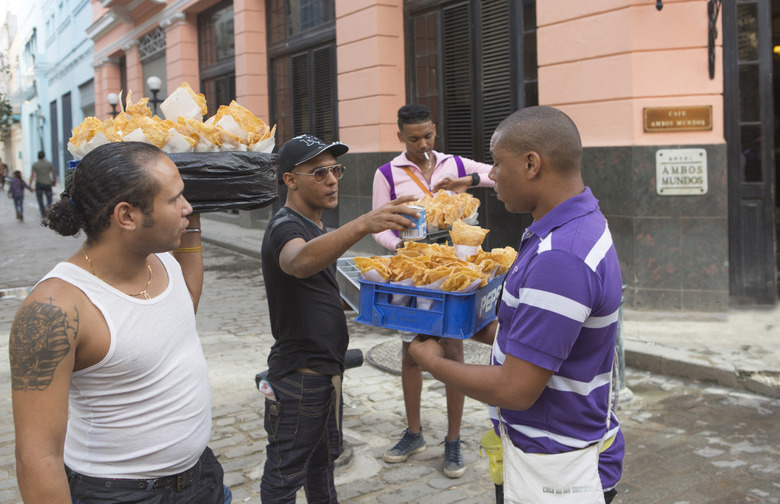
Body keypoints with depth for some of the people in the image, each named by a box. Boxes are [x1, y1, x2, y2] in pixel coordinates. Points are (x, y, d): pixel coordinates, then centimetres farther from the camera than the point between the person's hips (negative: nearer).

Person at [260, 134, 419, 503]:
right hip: (298, 374, -10)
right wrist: (362, 225, -60)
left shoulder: (317, 228, 11)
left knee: (323, 457, 23)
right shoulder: (285, 226, -20)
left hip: (325, 367, 10)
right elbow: (299, 262, -47)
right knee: (286, 472, 5)